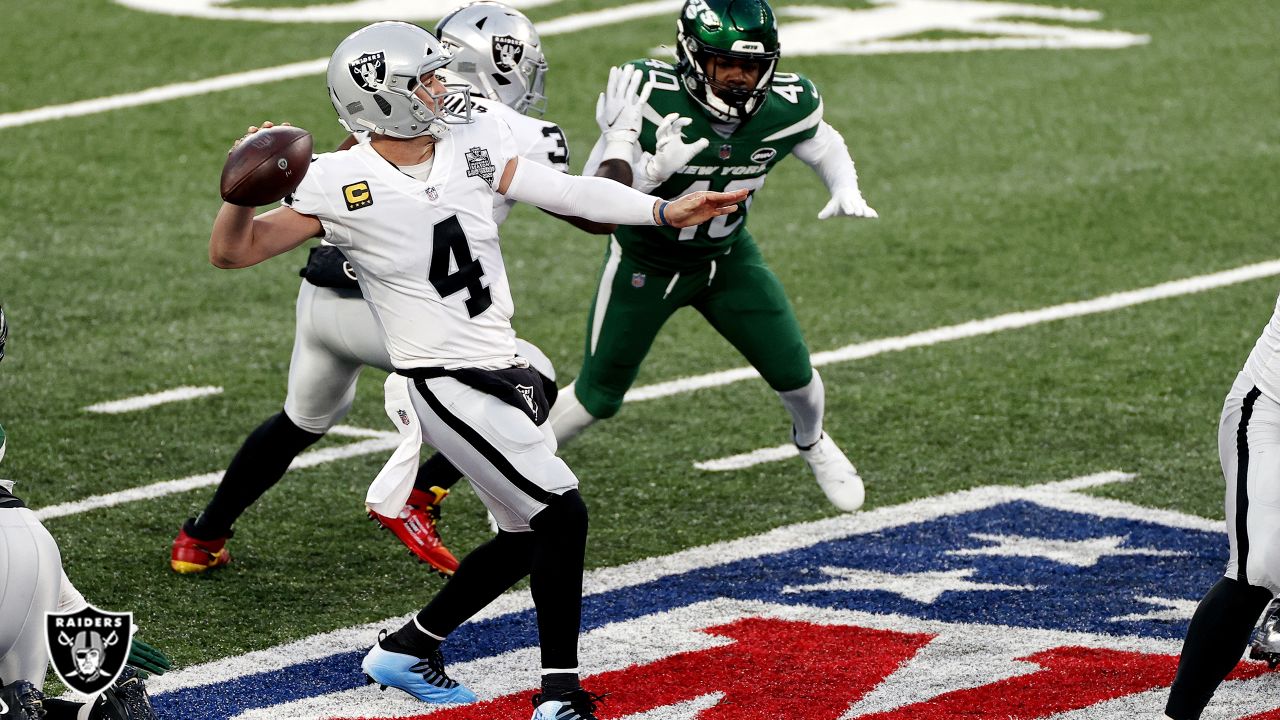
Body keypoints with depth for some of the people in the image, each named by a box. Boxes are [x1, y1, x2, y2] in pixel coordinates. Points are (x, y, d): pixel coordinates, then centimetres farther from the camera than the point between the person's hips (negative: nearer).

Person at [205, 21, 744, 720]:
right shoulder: (340, 186, -13)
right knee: (559, 513, -16)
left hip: (504, 373, 8)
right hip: (444, 386, -8)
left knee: (526, 536, 16)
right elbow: (231, 252, -10)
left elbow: (567, 192, 0)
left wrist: (665, 210, -9)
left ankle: (407, 650, 33)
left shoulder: (473, 143, 1)